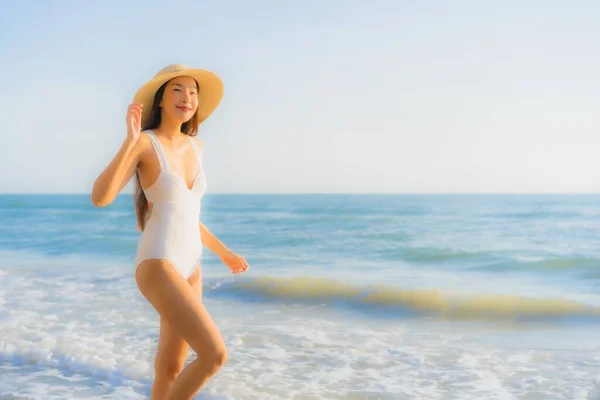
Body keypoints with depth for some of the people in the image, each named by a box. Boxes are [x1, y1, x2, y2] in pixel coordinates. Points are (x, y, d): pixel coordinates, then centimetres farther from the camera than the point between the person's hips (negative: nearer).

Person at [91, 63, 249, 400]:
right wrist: (130, 140, -26)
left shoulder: (194, 146, 13)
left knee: (170, 371, 12)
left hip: (188, 268, 8)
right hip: (158, 267, -8)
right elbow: (100, 197, -21)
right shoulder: (142, 142, -9)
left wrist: (224, 252, 26)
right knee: (215, 355, -16)